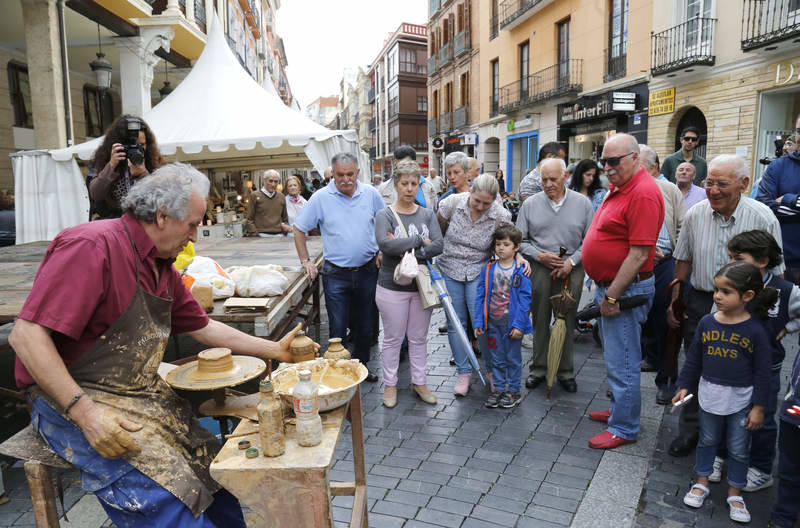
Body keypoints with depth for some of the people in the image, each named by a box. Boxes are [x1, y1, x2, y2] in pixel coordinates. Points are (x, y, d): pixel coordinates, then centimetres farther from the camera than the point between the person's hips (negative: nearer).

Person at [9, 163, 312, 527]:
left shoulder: (161, 265, 8)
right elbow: (26, 336, -24)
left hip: (142, 395, 8)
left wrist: (275, 350, 12)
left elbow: (203, 328, 15)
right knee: (163, 497, -21)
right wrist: (84, 413, -28)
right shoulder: (91, 247, -20)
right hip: (72, 399, -8)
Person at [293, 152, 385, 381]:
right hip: (336, 274, -3)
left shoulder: (370, 194, 0)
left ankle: (361, 367, 34)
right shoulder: (321, 198, -6)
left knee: (366, 326, 16)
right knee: (338, 330, 2)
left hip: (367, 271, 3)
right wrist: (306, 261, -1)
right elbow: (299, 229, 2)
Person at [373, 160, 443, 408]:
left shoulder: (428, 215, 4)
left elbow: (438, 246, -10)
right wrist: (420, 241, -19)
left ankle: (419, 382, 30)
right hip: (392, 286, -3)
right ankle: (390, 384, 25)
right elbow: (384, 243, -24)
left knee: (419, 338, 15)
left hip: (421, 285, 3)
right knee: (393, 338, 9)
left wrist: (408, 251, -21)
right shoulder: (384, 215, -6)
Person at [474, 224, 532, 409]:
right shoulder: (488, 268, 1)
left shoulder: (521, 271, -9)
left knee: (513, 358, 10)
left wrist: (519, 324, -14)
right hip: (493, 321, 3)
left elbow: (524, 299, -9)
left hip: (512, 322, -3)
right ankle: (498, 389, 27)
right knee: (497, 358, 14)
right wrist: (478, 321, -1)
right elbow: (480, 295, 3)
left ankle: (513, 390, 24)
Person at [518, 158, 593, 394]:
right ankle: (539, 368, 22)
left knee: (567, 321, 7)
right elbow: (520, 239, 5)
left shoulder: (582, 203, 1)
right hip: (539, 269, 1)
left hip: (571, 269, 0)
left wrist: (572, 261, -9)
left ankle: (565, 371, 21)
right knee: (540, 320, 8)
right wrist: (539, 255, -9)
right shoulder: (531, 204, 3)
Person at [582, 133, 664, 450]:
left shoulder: (643, 193, -20)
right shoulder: (619, 188, 12)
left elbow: (639, 254, -24)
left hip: (625, 290, -10)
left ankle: (624, 429, 14)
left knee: (622, 363, 0)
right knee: (615, 357, 21)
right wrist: (605, 292, 17)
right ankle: (620, 411, 36)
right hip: (609, 287, 10)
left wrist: (612, 296, -21)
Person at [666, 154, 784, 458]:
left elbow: (775, 271, -5)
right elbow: (683, 260, 8)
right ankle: (690, 431, 26)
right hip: (699, 302, 3)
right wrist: (675, 301, 6)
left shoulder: (763, 218, -11)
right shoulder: (695, 214, -3)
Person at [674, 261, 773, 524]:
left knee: (739, 449, 12)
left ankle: (734, 494, 30)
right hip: (710, 395, 2)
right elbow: (693, 359, 4)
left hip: (741, 400, -2)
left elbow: (762, 372, -8)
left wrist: (758, 407, -8)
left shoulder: (755, 330, -14)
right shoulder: (707, 322, -7)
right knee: (707, 441, 18)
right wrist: (684, 386, 5)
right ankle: (702, 483, 34)